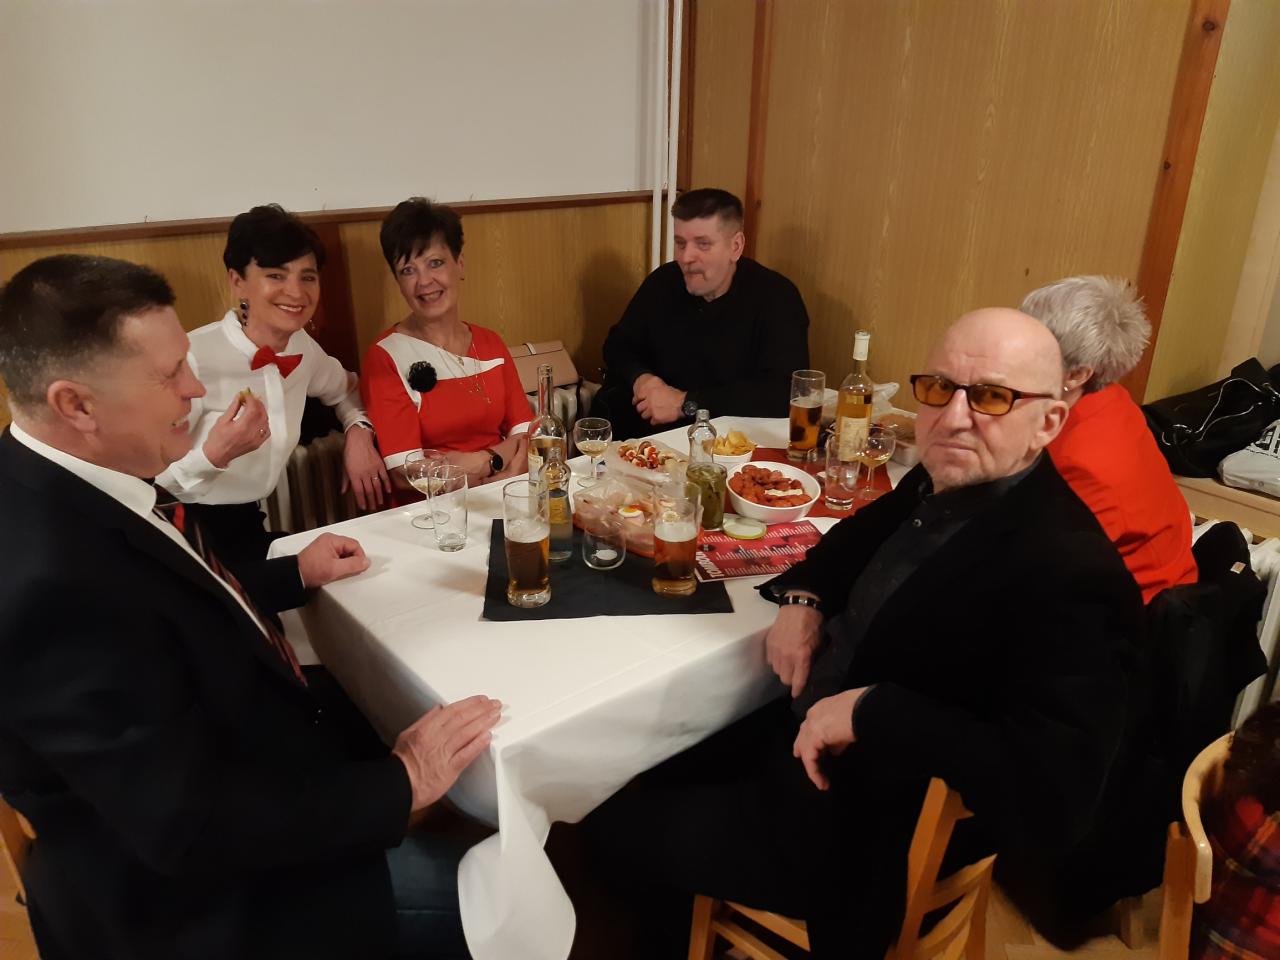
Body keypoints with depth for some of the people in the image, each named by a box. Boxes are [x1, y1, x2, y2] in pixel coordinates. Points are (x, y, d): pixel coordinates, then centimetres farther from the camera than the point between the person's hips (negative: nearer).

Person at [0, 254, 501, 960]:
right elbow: (194, 828, -32)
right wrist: (402, 783, -23)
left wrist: (294, 572, 14)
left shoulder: (64, 489, -5)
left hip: (217, 766, 9)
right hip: (197, 893, -8)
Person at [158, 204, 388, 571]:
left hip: (255, 528, 7)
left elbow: (345, 389, 24)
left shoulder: (303, 347, 2)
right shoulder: (193, 358, -19)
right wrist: (213, 456, -34)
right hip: (190, 534, -7)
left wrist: (359, 432, 5)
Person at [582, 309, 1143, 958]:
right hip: (808, 737, 8)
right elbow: (861, 535, 19)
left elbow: (1053, 799, -34)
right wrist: (803, 597, -1)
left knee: (615, 832, 4)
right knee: (623, 789, 17)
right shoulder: (942, 483, -2)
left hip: (866, 829, -8)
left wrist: (872, 711, -30)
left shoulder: (1069, 574, -28)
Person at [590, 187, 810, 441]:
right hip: (649, 426, 4)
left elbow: (783, 393, -24)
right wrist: (639, 377, -10)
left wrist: (686, 404, -26)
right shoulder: (663, 281, 3)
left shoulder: (777, 298, -12)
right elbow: (618, 345, 15)